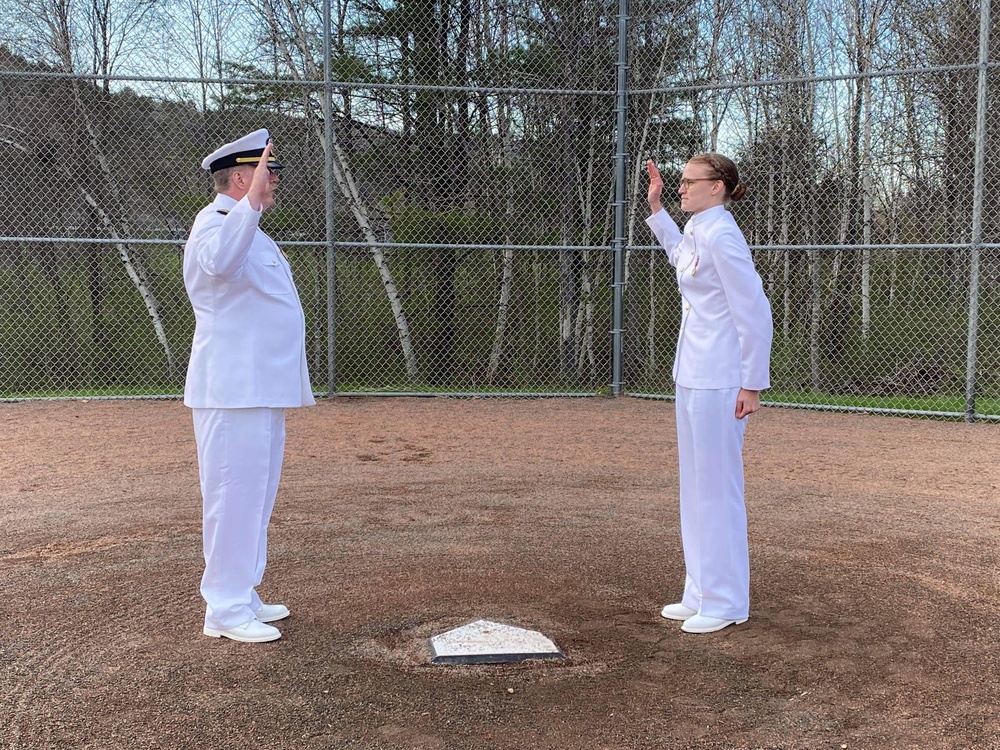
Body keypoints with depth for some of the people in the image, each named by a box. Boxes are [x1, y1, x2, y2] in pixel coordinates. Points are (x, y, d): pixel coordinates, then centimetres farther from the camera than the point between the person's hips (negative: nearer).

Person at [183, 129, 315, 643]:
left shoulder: (249, 231, 20)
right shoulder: (214, 223, -12)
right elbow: (217, 262, -38)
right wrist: (252, 201, -41)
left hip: (264, 391, 11)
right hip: (232, 393, -10)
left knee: (256, 495, 16)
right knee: (235, 495, -6)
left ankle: (243, 596, 27)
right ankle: (225, 610, 2)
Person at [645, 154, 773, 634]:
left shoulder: (721, 236, -16)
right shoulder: (697, 232, 12)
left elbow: (755, 312, -18)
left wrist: (752, 384, -17)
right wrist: (655, 209, 31)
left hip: (717, 382, -10)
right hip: (693, 377, 10)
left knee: (715, 488, -3)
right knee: (696, 487, 14)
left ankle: (725, 604, 9)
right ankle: (701, 595, 25)